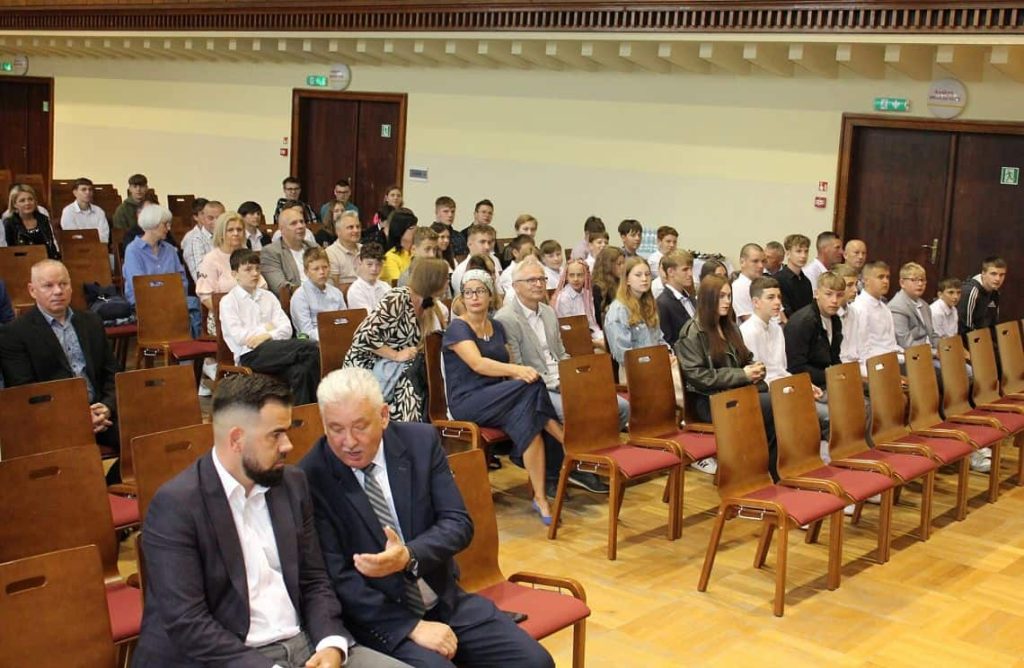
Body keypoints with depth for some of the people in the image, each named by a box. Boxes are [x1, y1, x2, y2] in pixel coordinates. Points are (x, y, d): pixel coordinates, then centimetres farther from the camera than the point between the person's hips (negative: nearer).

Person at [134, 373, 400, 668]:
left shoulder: (293, 484, 7)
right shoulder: (176, 505, -11)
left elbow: (314, 580, 12)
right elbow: (186, 621, -16)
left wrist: (332, 644, -6)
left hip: (304, 644, 6)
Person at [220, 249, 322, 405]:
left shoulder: (268, 297, 21)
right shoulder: (228, 301, 8)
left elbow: (287, 329, 9)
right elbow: (239, 337, -5)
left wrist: (269, 335, -10)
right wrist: (265, 328, 4)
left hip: (274, 351, 5)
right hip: (250, 356, -5)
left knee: (300, 371, -34)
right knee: (311, 350, -31)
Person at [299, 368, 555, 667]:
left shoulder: (421, 441, -2)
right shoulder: (309, 479, -12)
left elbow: (458, 523, -4)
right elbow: (335, 576, -13)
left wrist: (409, 557, -24)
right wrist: (411, 626, -18)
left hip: (445, 600, 4)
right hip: (377, 619, -4)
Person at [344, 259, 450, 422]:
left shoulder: (429, 305, 6)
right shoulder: (398, 299, -20)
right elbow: (365, 336, -25)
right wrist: (397, 356, -22)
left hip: (395, 366, 8)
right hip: (367, 363, -7)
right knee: (408, 384, -32)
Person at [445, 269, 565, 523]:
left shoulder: (497, 327, 17)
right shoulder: (457, 328, -5)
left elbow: (506, 365, 15)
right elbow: (477, 363, -21)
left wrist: (519, 374, -10)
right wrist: (517, 370, -33)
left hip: (498, 400, 7)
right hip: (467, 402, -6)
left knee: (528, 421, -30)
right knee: (532, 387, -30)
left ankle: (541, 496, -32)